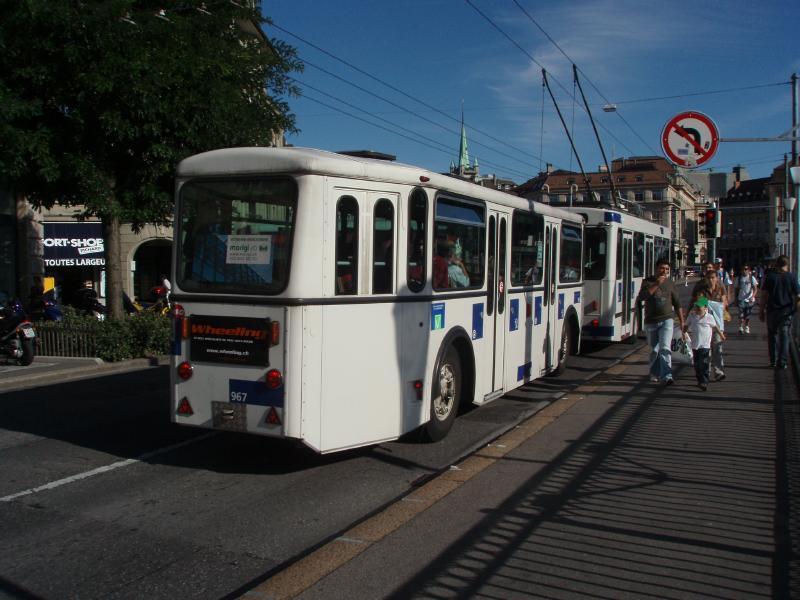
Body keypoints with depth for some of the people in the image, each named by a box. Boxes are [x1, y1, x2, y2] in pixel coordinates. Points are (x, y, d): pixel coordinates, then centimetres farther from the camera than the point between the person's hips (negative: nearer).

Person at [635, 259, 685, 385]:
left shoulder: (670, 283, 8)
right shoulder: (648, 282, 0)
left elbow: (677, 304, 15)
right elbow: (642, 297, -19)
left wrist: (682, 321, 14)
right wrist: (657, 284, -23)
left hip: (667, 319, 0)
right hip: (651, 321, 0)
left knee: (665, 348, -15)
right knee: (654, 350, 10)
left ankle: (666, 376, -20)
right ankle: (654, 374, 28)